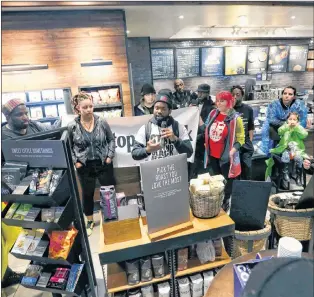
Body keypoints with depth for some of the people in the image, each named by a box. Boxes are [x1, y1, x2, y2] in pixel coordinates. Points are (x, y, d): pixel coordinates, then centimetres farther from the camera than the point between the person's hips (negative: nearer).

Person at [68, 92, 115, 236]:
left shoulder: (102, 122, -7)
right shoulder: (72, 127, -9)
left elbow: (111, 139, 3)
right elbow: (68, 147, 1)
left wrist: (110, 156, -5)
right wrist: (75, 162, -7)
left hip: (104, 164, 1)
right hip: (85, 167, 0)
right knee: (87, 194, 15)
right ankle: (89, 222, 37)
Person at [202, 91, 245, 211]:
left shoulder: (235, 118, -12)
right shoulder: (212, 113, 3)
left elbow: (240, 139, -12)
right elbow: (205, 129, 18)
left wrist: (232, 151, -23)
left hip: (226, 157, -5)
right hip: (212, 155, 5)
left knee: (226, 181, 14)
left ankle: (225, 203, 34)